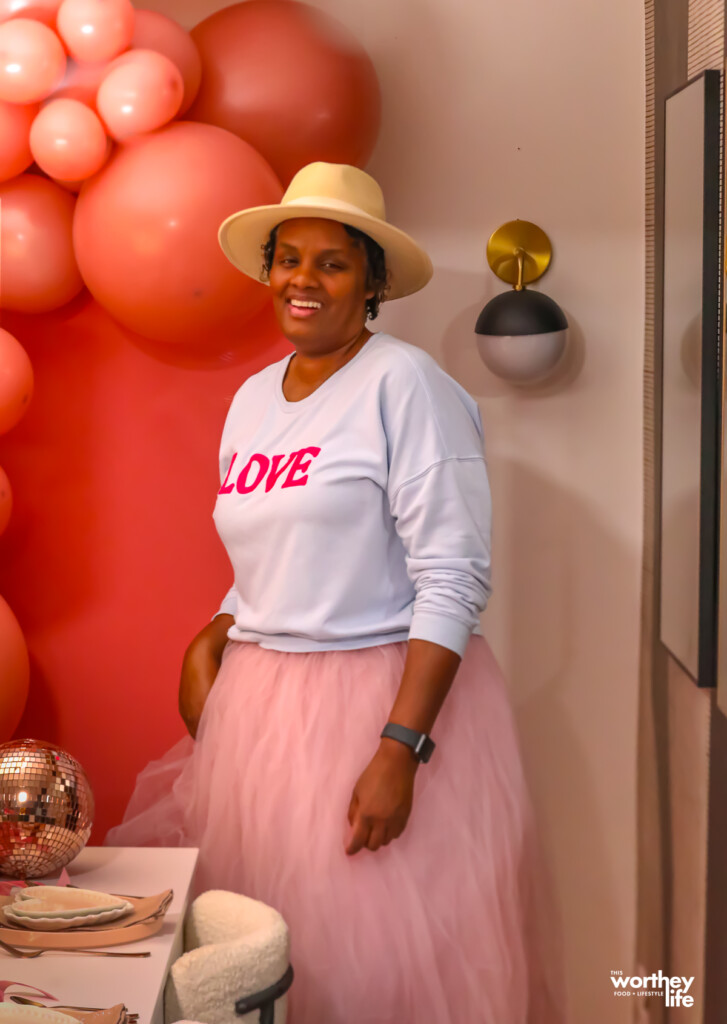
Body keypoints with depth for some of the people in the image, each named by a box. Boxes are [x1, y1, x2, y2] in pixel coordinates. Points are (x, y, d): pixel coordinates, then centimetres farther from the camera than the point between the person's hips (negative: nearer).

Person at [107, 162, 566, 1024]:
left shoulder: (405, 384, -10)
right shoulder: (253, 397, 12)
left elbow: (453, 581, -16)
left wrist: (399, 749, -22)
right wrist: (208, 646, 3)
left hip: (384, 700, -6)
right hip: (256, 708, 6)